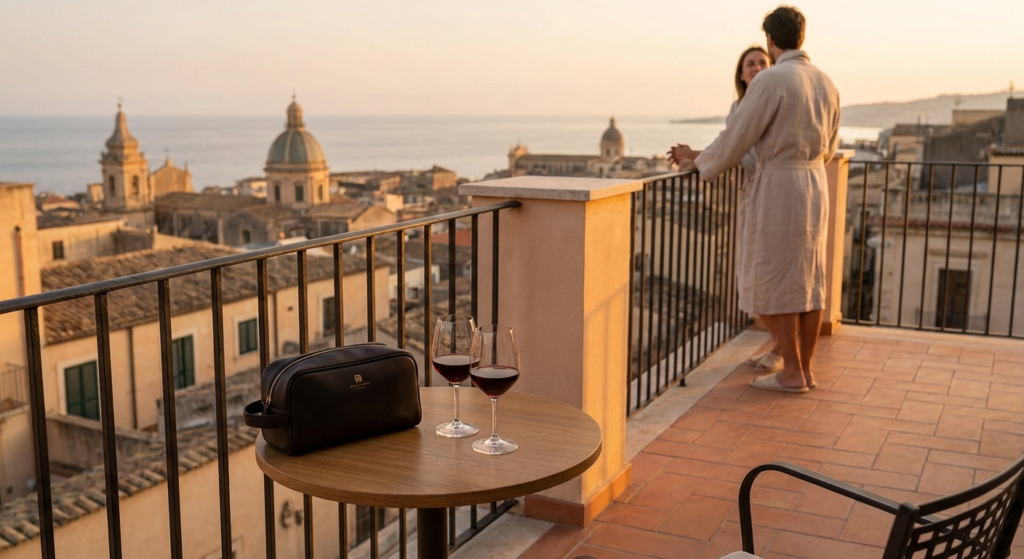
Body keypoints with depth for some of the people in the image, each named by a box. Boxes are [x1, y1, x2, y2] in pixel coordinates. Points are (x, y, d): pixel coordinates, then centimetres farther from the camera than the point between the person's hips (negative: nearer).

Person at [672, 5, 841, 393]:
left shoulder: (770, 81, -15)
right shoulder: (826, 84, 11)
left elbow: (736, 138, -12)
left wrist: (699, 163, 5)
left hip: (778, 191, -8)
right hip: (814, 189, 8)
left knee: (775, 284, -1)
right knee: (808, 281, 10)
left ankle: (791, 373, 3)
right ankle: (804, 370, 15)